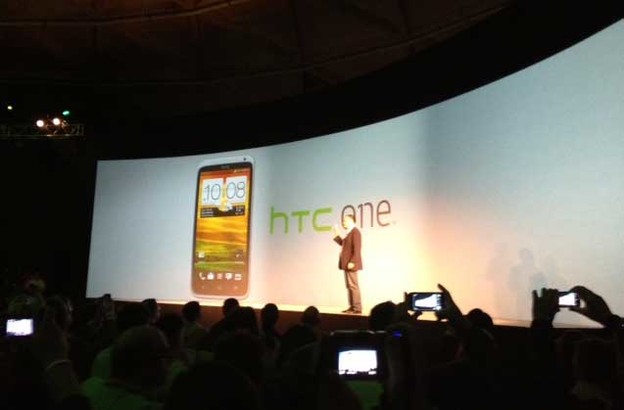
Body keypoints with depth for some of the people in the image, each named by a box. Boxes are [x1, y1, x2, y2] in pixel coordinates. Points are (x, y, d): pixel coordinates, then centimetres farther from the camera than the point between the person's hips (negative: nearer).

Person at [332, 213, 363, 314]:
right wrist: (336, 235, 18)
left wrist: (352, 262, -24)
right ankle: (352, 306, 17)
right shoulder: (349, 232, 16)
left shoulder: (355, 232, -13)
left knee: (353, 285, -7)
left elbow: (357, 249, -20)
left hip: (351, 264, -10)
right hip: (347, 263, 10)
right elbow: (343, 244, 21)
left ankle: (357, 308, -3)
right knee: (349, 286, 12)